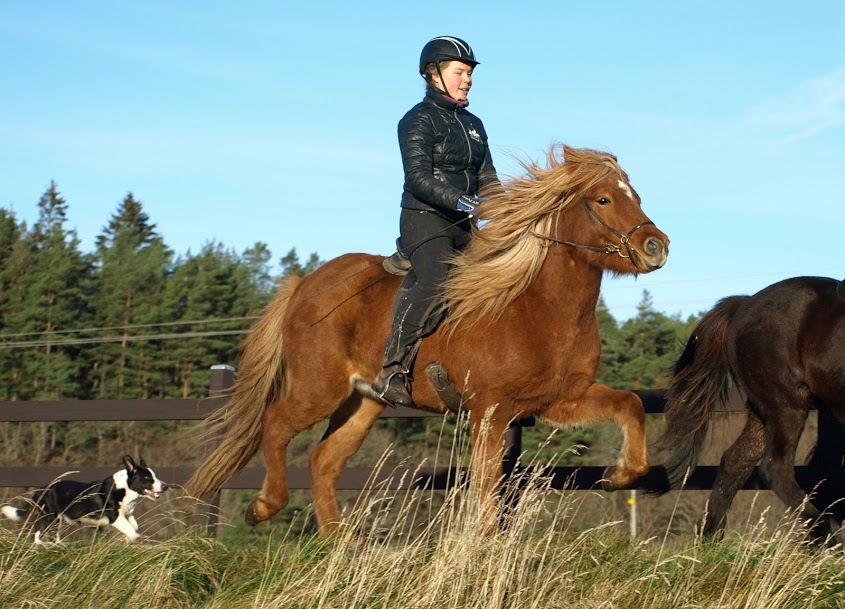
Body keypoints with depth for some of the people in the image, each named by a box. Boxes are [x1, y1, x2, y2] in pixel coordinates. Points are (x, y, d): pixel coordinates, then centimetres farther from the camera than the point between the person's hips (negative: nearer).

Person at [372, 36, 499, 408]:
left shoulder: (473, 124, 19)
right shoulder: (419, 120, -5)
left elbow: (487, 178, 15)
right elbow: (418, 177, -17)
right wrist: (461, 201, -29)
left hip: (463, 225, 8)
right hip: (425, 221, -8)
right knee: (433, 283, -31)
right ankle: (392, 371, -27)